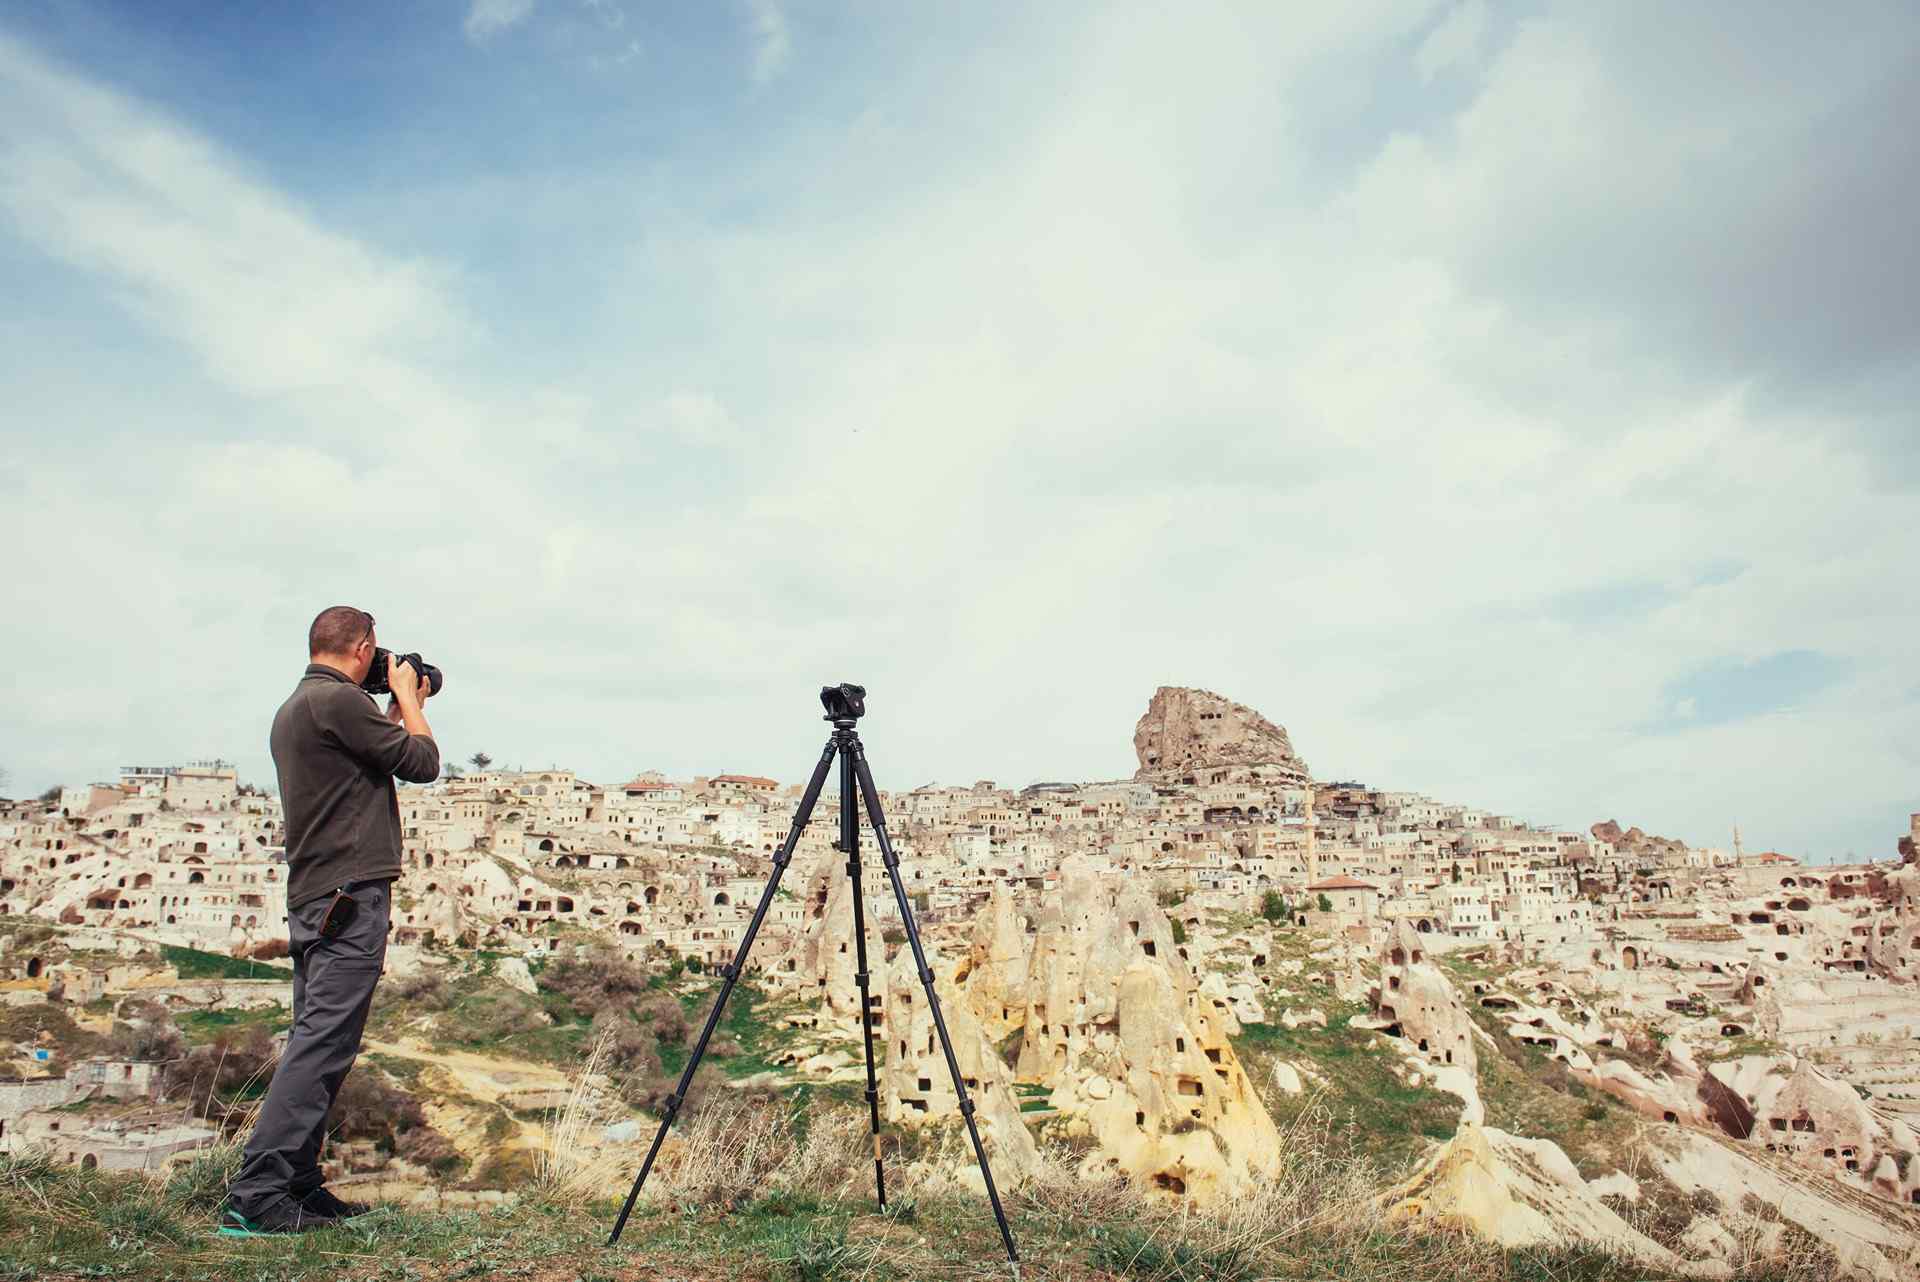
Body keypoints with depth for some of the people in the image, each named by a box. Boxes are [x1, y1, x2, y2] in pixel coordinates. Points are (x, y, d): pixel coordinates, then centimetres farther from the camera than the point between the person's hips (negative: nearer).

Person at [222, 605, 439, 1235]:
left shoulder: (293, 708, 18)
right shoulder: (339, 699, -13)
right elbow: (422, 762, -9)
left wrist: (401, 707, 25)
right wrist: (408, 697, 5)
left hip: (314, 900, 10)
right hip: (350, 897, -10)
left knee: (316, 1042, 13)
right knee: (322, 1044, -10)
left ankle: (299, 1187, 18)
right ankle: (255, 1196, -11)